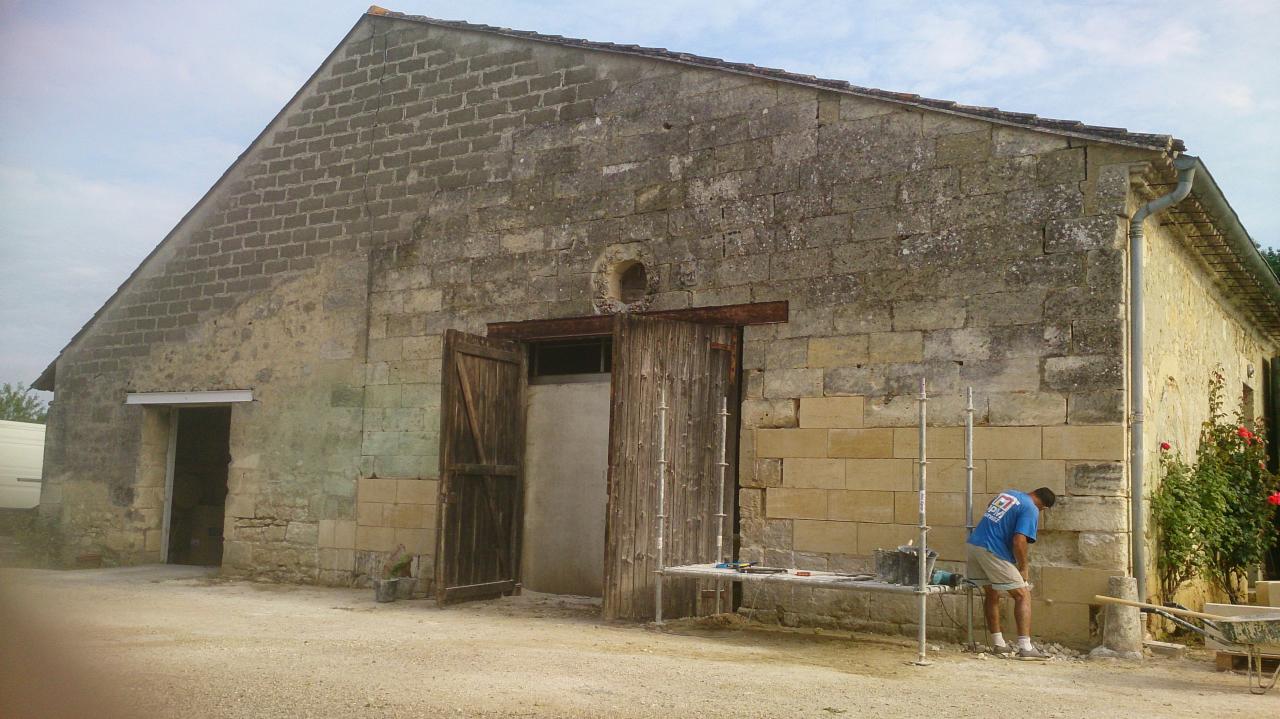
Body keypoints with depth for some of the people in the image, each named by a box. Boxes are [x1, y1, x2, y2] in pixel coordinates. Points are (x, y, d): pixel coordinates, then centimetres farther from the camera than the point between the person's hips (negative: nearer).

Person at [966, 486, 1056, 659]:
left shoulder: (1008, 493, 17)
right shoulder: (1031, 510, -6)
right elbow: (1019, 542, -17)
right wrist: (1023, 569, -2)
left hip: (973, 544, 8)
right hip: (993, 552, -8)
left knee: (992, 594, 20)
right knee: (1023, 596, 1)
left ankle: (998, 644, 23)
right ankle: (1025, 647, -7)